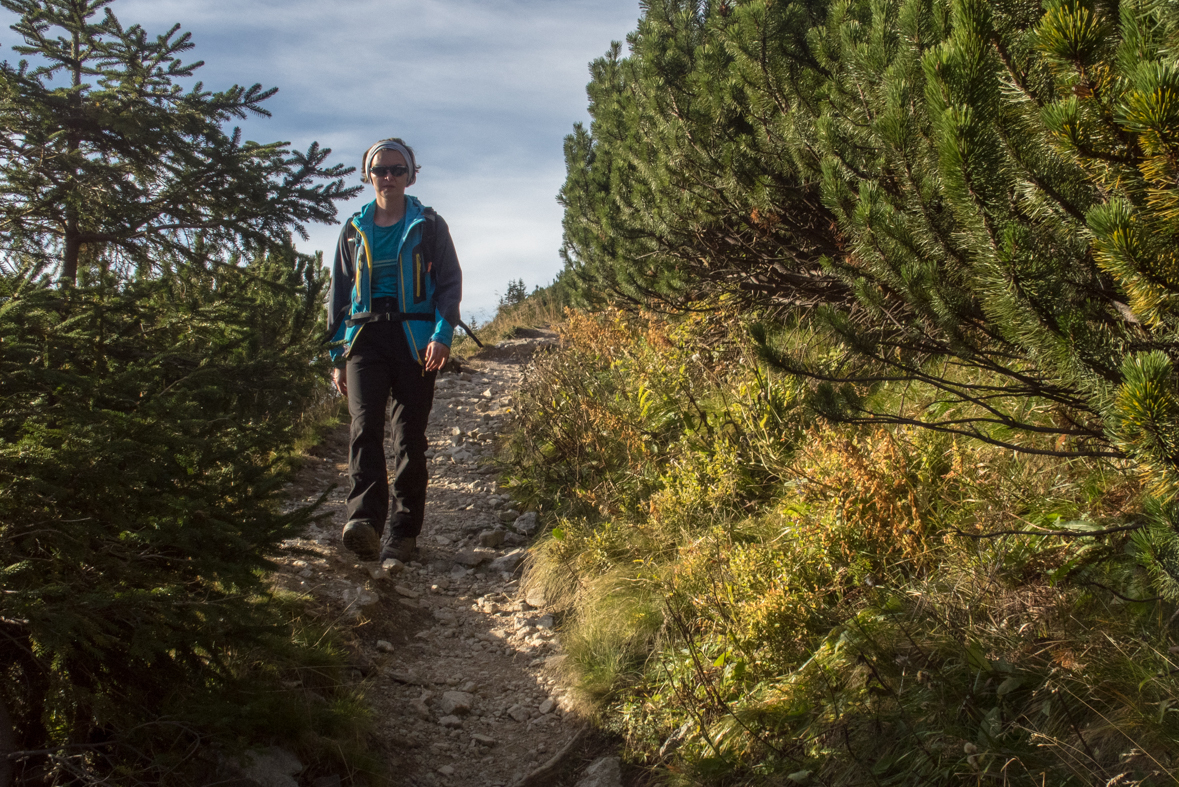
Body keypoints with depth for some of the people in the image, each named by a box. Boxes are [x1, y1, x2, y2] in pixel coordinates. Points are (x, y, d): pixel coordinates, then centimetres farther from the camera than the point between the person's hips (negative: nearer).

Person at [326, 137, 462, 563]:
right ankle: (365, 521, -29)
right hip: (366, 337, 2)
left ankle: (403, 531, 5)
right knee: (365, 425, -18)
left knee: (410, 436, -1)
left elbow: (450, 283, 5)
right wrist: (337, 355, 12)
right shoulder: (354, 230, 17)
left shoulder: (428, 226, 10)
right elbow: (338, 293, 19)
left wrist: (442, 334, -11)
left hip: (415, 338, -1)